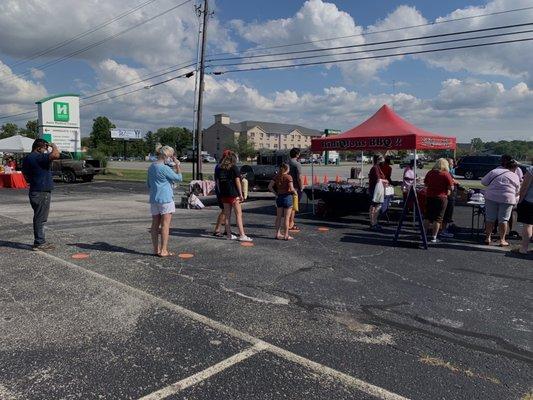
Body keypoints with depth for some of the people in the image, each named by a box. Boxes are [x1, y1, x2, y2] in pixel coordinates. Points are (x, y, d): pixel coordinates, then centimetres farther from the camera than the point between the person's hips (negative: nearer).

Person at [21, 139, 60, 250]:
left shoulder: (27, 158, 15)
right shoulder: (38, 157, -16)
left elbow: (26, 175, 23)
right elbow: (56, 155, -29)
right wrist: (53, 146, -10)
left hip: (34, 191, 10)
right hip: (42, 192, -10)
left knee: (39, 218, 16)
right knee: (40, 218, -5)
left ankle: (40, 241, 23)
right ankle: (39, 243, 0)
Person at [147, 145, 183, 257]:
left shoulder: (151, 167, 12)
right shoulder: (164, 168, -14)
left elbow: (148, 183, 20)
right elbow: (179, 178, -9)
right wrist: (177, 165, -3)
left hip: (154, 199, 8)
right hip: (165, 199, -8)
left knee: (155, 224, 10)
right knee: (165, 224, -3)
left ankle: (156, 249, 16)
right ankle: (163, 251, -2)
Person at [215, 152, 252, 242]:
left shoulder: (219, 169, 11)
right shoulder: (234, 168, -5)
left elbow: (217, 182, 12)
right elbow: (237, 181, -9)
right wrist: (241, 194, -7)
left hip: (224, 194, 6)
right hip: (233, 194, -6)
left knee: (227, 215, 10)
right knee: (238, 214, -4)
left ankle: (229, 235, 14)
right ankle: (242, 235, -8)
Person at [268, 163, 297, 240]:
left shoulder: (277, 176, 4)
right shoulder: (288, 177, -12)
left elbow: (270, 186, 1)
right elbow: (291, 188, -20)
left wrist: (276, 194, 6)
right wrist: (295, 192, 0)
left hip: (279, 197, 6)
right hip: (287, 196, -6)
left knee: (279, 217, 13)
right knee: (286, 218, 2)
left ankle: (278, 234, 18)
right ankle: (286, 235, 5)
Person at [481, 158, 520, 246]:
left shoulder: (495, 171, 5)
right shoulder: (515, 176, 7)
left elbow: (483, 182, 6)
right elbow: (517, 191, 15)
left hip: (491, 197, 1)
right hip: (507, 199, -1)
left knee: (490, 218, 8)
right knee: (503, 220, 5)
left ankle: (487, 238, 13)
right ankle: (502, 240, 9)